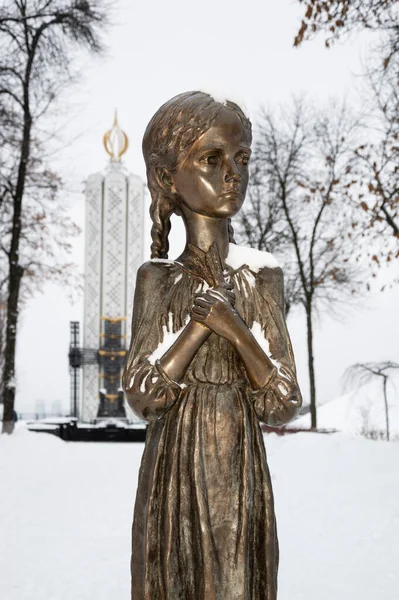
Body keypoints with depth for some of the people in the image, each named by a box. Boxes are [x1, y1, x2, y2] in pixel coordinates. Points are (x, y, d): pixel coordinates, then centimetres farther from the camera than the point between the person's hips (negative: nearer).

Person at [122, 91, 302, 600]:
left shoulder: (263, 275, -1)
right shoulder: (158, 277, -2)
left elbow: (283, 404, -4)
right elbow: (142, 396, -9)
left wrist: (237, 331, -18)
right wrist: (200, 324, -17)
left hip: (241, 471, 1)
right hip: (175, 469, -1)